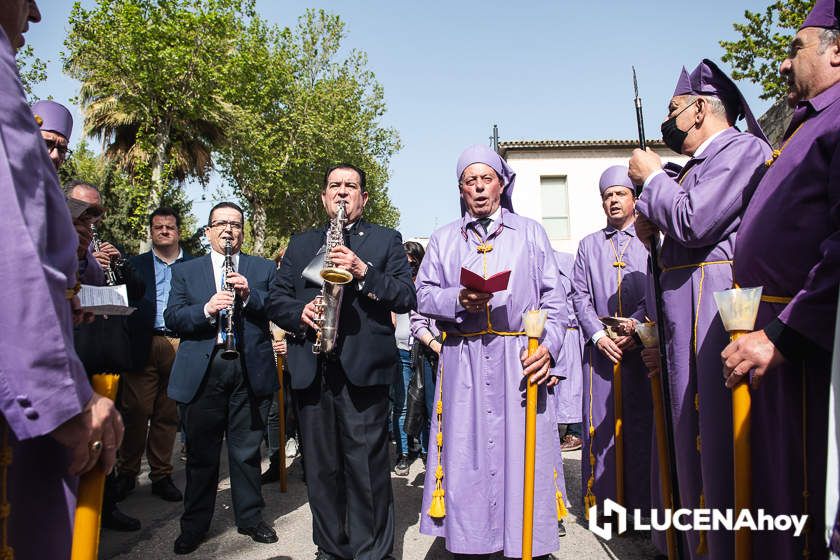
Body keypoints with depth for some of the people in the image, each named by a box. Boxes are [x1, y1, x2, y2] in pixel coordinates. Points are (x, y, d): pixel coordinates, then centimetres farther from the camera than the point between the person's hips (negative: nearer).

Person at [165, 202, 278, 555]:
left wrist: (250, 295, -16)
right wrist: (206, 309, -17)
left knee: (247, 451, 9)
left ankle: (250, 518, 26)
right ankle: (194, 526, 26)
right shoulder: (185, 271, 12)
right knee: (201, 453, 9)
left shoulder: (264, 269, 11)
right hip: (202, 371, 0)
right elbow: (172, 318, 0)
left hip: (251, 370, 0)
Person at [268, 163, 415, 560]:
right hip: (310, 371, 4)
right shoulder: (300, 244, 19)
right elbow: (276, 300, 14)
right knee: (320, 468, 11)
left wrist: (364, 271, -14)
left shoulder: (386, 240, 10)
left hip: (363, 368, -3)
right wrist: (298, 313, -8)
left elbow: (407, 297, -1)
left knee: (367, 469, -1)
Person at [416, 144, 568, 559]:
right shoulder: (443, 239, 16)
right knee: (467, 456, 4)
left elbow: (554, 298, 5)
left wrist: (549, 345, -10)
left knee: (525, 455, 1)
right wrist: (458, 300, -14)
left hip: (520, 360, -1)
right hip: (463, 363, 1)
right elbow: (424, 294, 6)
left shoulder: (531, 232, 13)